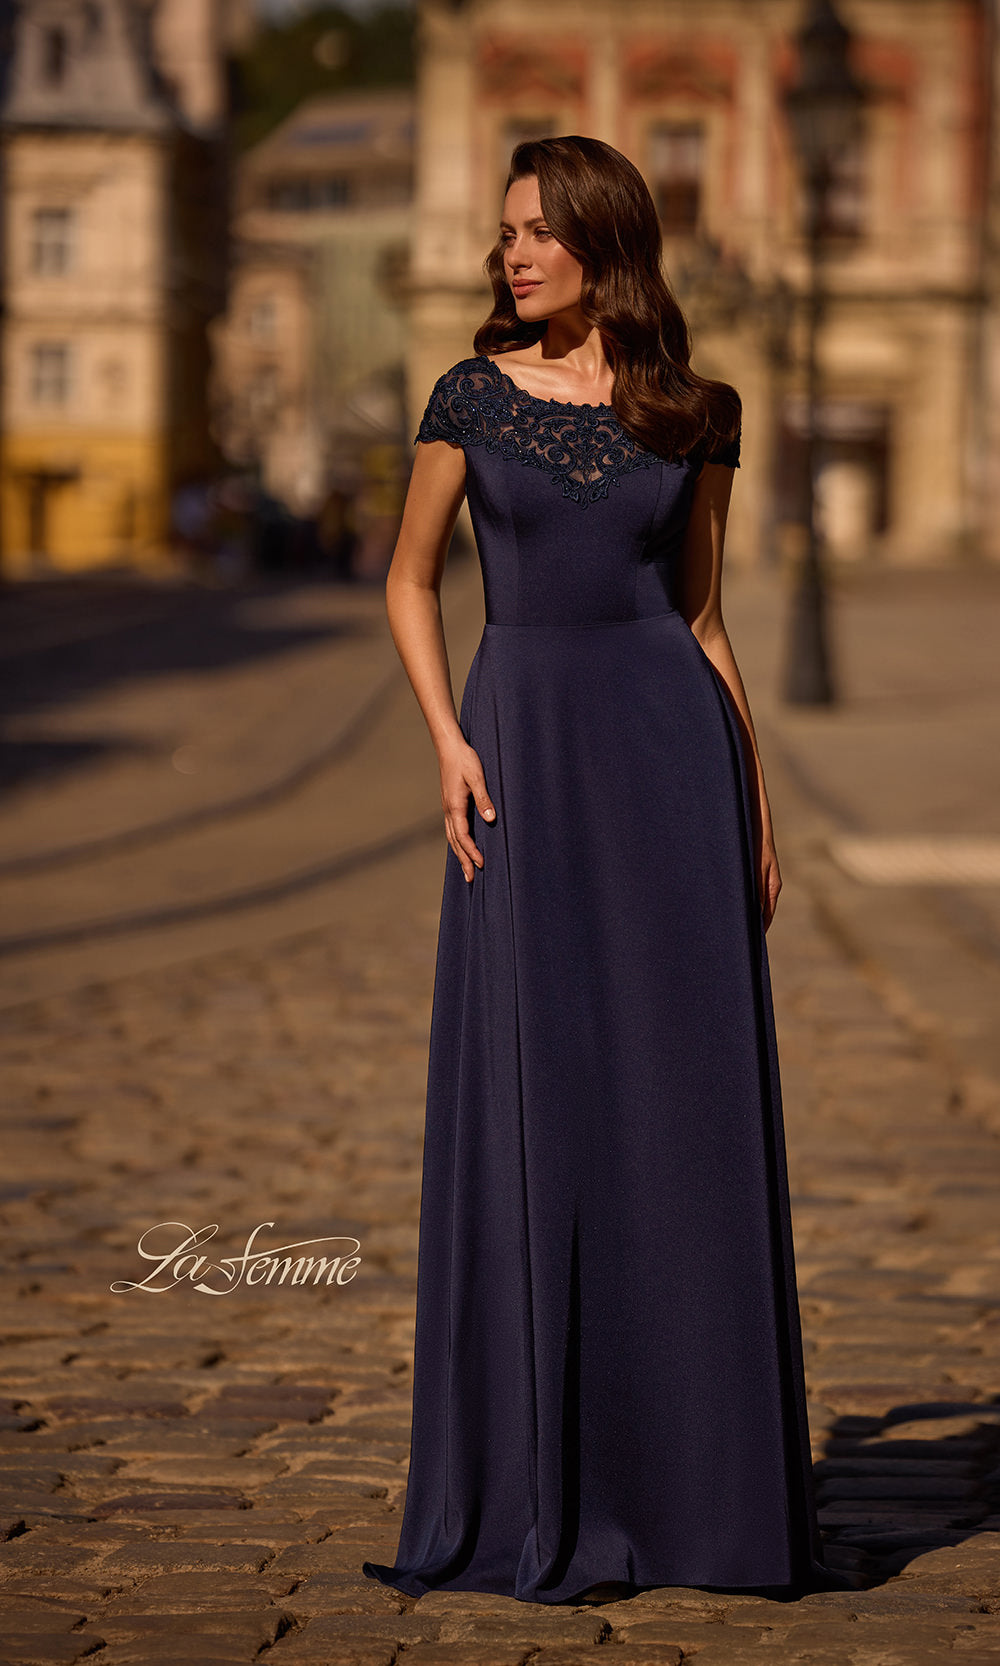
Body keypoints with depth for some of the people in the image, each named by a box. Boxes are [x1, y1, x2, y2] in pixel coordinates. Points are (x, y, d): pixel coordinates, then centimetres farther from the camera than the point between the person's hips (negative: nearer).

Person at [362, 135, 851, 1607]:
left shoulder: (698, 412, 6)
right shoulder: (473, 395, 4)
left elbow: (701, 611, 11)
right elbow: (411, 582, 10)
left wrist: (757, 810, 7)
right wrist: (449, 743, -5)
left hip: (669, 743, 1)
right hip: (525, 749, -1)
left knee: (695, 1104, 1)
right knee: (535, 1107, -3)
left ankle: (706, 1484, 10)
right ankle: (541, 1498, 5)